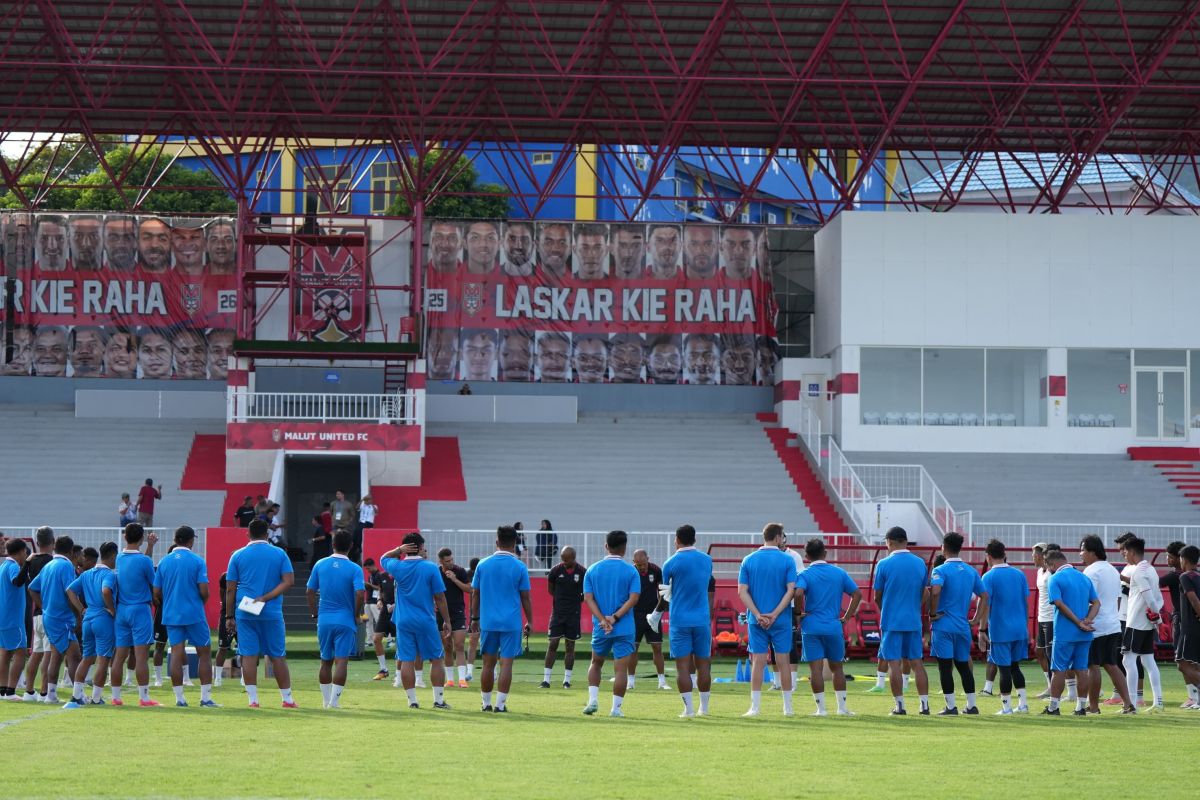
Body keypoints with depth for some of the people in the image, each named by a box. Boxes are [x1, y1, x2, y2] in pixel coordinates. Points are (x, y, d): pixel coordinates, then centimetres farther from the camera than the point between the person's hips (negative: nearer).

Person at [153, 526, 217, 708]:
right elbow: (204, 591, -12)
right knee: (205, 653, 5)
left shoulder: (164, 562, 5)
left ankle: (179, 698, 0)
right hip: (194, 614, -4)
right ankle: (206, 698, 1)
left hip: (171, 615, 4)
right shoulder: (197, 561, -6)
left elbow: (156, 594, 6)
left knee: (176, 654, 3)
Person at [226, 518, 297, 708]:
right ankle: (287, 698, 11)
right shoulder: (279, 554, 4)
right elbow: (289, 581, -5)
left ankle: (253, 699, -4)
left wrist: (230, 616, 8)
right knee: (278, 656, 7)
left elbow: (230, 589, 2)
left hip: (244, 614, 0)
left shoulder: (238, 556, 3)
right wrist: (266, 598, -8)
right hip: (272, 613, 0)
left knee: (249, 655, 1)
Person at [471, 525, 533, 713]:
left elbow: (475, 594, 8)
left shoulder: (483, 564, 3)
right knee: (506, 663, -1)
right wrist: (529, 621, 8)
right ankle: (500, 704, -4)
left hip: (488, 622, 3)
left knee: (488, 664, 11)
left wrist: (475, 618, 17)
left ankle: (486, 703, 17)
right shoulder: (519, 567, -4)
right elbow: (525, 598, -2)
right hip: (511, 623, -3)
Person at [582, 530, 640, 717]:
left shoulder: (592, 570, 4)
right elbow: (633, 599, -13)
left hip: (600, 628, 2)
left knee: (596, 663, 20)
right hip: (624, 628, -2)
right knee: (621, 669, 2)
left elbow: (588, 598, -4)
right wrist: (615, 617, -15)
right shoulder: (631, 572, -3)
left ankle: (593, 700, 8)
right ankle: (616, 707, 0)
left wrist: (602, 620, -12)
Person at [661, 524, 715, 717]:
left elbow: (666, 593, 2)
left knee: (683, 665, -2)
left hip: (680, 620, -3)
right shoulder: (707, 560, 7)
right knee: (703, 664, 10)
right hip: (702, 620, 3)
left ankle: (689, 708, -6)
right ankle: (704, 707, 15)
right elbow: (708, 590, 12)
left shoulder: (671, 563, -6)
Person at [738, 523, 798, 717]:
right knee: (783, 661, 6)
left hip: (756, 620, 1)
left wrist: (758, 615, -8)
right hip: (782, 620, -1)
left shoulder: (748, 560, 3)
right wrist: (775, 614, -11)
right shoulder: (787, 560, -3)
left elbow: (743, 591, -3)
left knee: (758, 662, 3)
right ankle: (788, 707, 10)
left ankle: (755, 707, -1)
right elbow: (791, 590, -10)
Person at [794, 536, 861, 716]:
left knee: (816, 668, -1)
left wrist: (799, 613, -7)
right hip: (834, 627, 2)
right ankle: (842, 707, 14)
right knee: (837, 667, 14)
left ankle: (821, 708, -3)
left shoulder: (805, 575, -4)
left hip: (811, 627, -2)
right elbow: (857, 594, 4)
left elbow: (798, 593, -23)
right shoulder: (839, 573, 5)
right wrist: (847, 617, 8)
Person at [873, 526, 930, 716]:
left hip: (892, 621, -4)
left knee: (894, 663, 0)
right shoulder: (920, 563, 5)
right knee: (916, 662, 8)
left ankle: (900, 706, -2)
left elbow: (877, 596, 1)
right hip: (914, 621, 4)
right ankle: (924, 705, 5)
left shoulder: (884, 565, -7)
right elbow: (923, 594, 11)